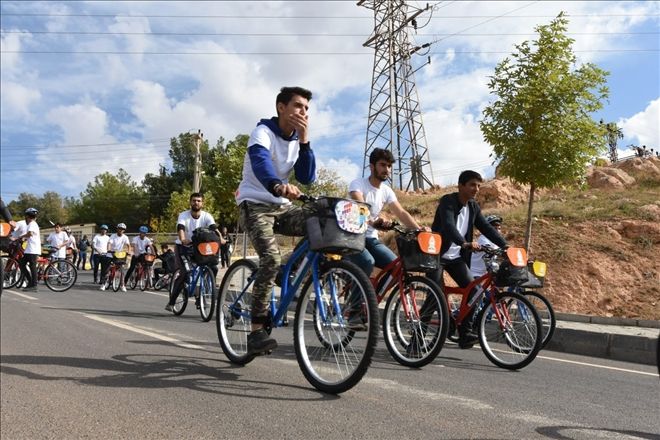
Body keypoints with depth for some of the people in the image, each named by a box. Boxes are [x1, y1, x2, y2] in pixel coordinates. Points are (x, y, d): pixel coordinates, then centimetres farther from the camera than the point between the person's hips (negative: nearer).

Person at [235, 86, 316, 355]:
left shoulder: (297, 140, 10)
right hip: (255, 204, -6)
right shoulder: (263, 133, -11)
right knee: (272, 259, -28)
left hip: (282, 206, 6)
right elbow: (260, 163, -35)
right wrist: (279, 186, -56)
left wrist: (304, 140, -11)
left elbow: (307, 178, -3)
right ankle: (257, 331, -22)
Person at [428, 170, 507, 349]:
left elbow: (487, 228, 2)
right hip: (438, 254, -6)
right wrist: (465, 243, -49)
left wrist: (506, 246, -11)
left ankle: (465, 333, 4)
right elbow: (449, 226, -33)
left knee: (473, 290, -6)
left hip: (457, 257, 7)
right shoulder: (448, 201, -17)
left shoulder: (474, 207, 5)